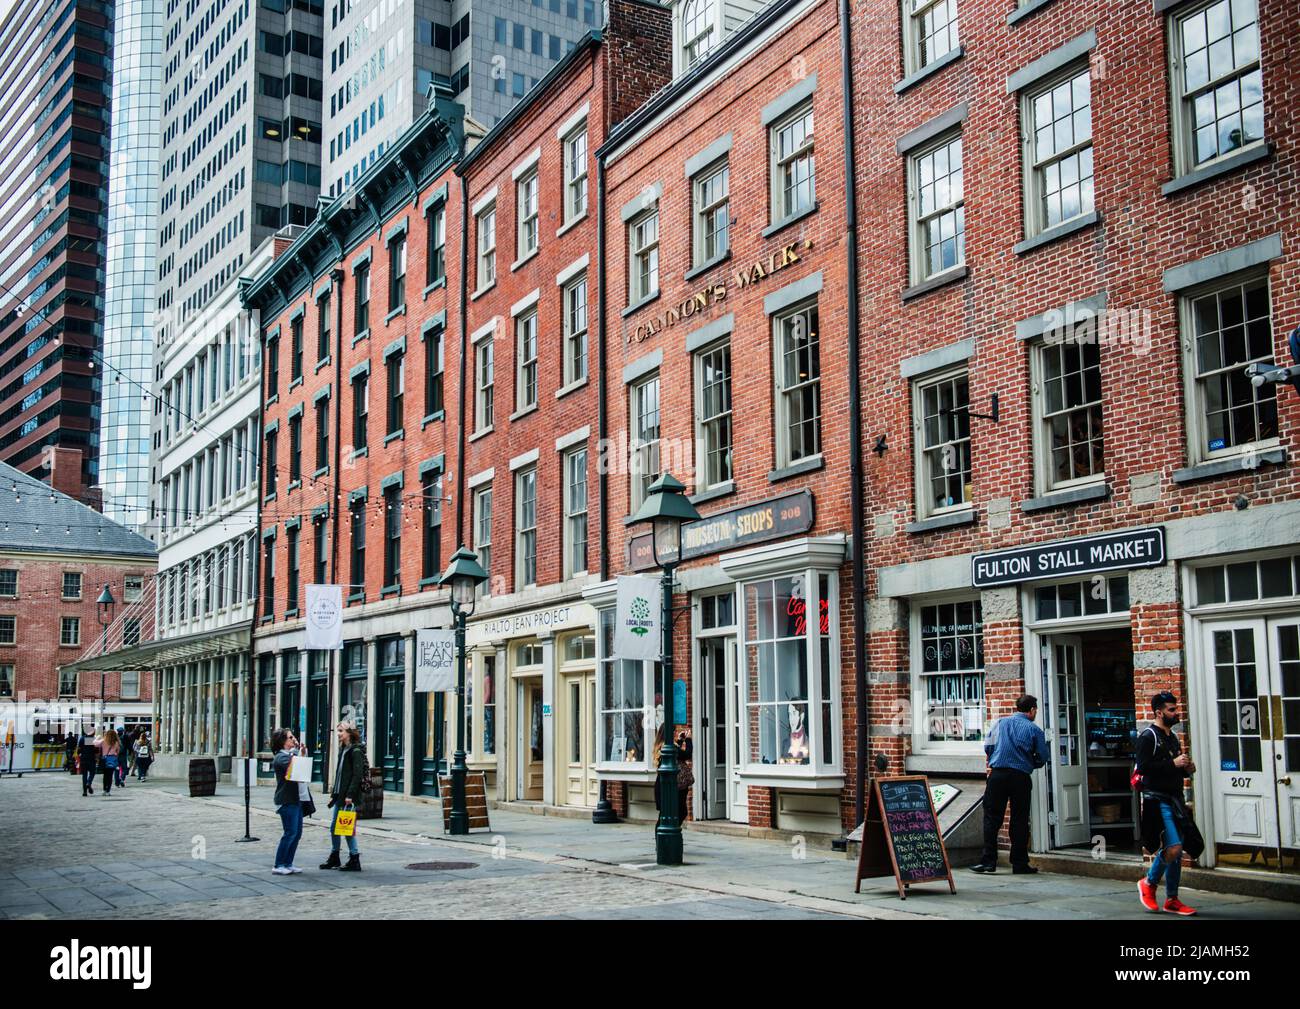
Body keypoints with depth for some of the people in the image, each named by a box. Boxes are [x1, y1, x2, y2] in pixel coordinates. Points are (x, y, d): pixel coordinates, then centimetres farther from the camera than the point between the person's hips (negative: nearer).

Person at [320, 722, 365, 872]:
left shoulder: (356, 751, -12)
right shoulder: (343, 750, 16)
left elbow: (357, 775, -17)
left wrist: (350, 795, -22)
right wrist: (333, 794, 18)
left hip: (350, 797, -9)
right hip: (340, 796, 9)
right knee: (334, 827, 14)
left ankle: (354, 861, 3)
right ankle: (334, 858, 26)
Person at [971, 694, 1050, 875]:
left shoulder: (1001, 722, 7)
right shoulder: (1035, 730, 0)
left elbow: (988, 747, 6)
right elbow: (1043, 758, 1)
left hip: (998, 774, 1)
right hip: (1021, 778, -1)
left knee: (992, 818, 3)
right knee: (1020, 820, 7)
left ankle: (989, 861, -1)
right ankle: (1019, 863, 9)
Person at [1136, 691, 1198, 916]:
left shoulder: (1172, 737, 19)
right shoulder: (1149, 736, -8)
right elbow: (1143, 766, -20)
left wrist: (1187, 769, 8)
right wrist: (1173, 764, -19)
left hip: (1174, 799, 9)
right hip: (1157, 800, -9)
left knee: (1176, 850, 9)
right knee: (1173, 847, -17)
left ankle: (1172, 900, 17)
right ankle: (1149, 883, 4)